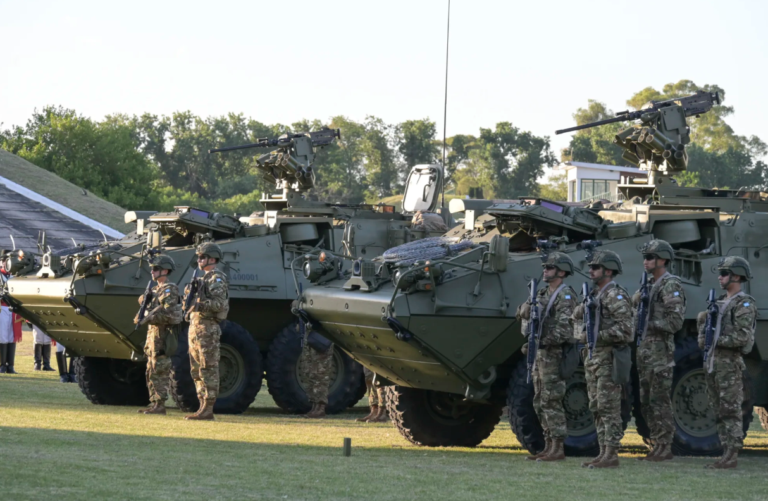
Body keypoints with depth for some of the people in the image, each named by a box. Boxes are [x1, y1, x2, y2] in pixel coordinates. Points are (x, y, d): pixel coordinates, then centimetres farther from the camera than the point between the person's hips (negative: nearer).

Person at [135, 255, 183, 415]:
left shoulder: (170, 290, -10)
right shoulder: (156, 290, 20)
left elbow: (168, 314, -21)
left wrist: (147, 319, -23)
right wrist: (144, 303, 2)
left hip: (162, 335, -10)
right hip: (152, 334, 10)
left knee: (159, 373, -10)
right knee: (151, 372, 11)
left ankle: (160, 405, -9)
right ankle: (154, 403, 14)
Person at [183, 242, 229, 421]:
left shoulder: (217, 279, -8)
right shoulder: (203, 278, 21)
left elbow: (220, 304, -19)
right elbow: (190, 303, 24)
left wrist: (199, 303, -25)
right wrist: (189, 296, 4)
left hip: (207, 329, -10)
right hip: (195, 327, 10)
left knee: (208, 370, -9)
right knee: (197, 371, 10)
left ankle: (207, 409, -11)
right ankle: (203, 406, 14)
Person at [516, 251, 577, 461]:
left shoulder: (565, 295, -11)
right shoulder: (543, 293, 16)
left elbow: (564, 326, -20)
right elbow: (522, 312, 11)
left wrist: (545, 341, -24)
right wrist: (528, 307, -11)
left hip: (553, 354, -9)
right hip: (540, 354, 9)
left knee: (551, 402, -9)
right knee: (540, 402, 10)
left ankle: (558, 448, -7)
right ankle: (549, 446, 15)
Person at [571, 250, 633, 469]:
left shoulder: (616, 296, -12)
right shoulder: (593, 295, 15)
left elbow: (625, 330, -20)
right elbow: (577, 316, 30)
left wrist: (596, 335, -18)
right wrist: (582, 332, 10)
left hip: (608, 358, -9)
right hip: (592, 357, 9)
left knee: (609, 408, -8)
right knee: (597, 408, 10)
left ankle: (611, 455, -7)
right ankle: (603, 452, 15)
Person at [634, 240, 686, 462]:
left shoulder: (671, 286, -10)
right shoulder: (647, 285, 17)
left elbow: (675, 321, -18)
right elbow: (634, 309, 26)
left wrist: (648, 323, -16)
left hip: (660, 351, -9)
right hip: (644, 349, 9)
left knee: (659, 401, -7)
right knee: (646, 402, 10)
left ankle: (665, 448, -4)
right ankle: (657, 446, 15)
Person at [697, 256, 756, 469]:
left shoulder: (744, 304, -8)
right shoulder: (720, 302, 19)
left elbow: (743, 337, -18)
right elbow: (703, 320, 24)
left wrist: (716, 341, -13)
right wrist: (703, 338, 2)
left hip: (729, 363, -9)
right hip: (712, 363, 9)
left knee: (731, 411, -9)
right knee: (721, 412, 9)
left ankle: (731, 456, -10)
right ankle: (727, 454, 12)